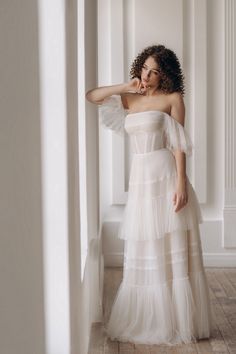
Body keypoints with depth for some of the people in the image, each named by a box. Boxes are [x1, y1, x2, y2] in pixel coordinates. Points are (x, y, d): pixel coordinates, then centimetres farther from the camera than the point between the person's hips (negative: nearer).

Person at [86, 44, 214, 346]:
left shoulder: (172, 98, 0)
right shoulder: (130, 99, 15)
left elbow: (179, 145, -7)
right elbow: (91, 96, 17)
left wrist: (181, 183, -15)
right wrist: (125, 87, 7)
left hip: (165, 177, -5)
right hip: (139, 179, 5)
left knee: (172, 253, 0)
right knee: (143, 255, 8)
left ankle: (178, 322, 9)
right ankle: (145, 321, 19)